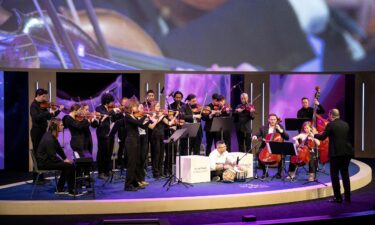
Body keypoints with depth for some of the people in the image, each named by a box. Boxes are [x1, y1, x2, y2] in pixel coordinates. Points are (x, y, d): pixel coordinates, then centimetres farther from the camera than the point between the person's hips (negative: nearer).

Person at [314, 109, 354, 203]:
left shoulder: (330, 125, -8)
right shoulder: (345, 124, 11)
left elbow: (322, 137, -7)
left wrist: (315, 134, 13)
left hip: (336, 153, -6)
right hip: (347, 152, 6)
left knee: (334, 174, 2)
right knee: (345, 174, 14)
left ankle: (338, 197, 1)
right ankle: (347, 197, 15)